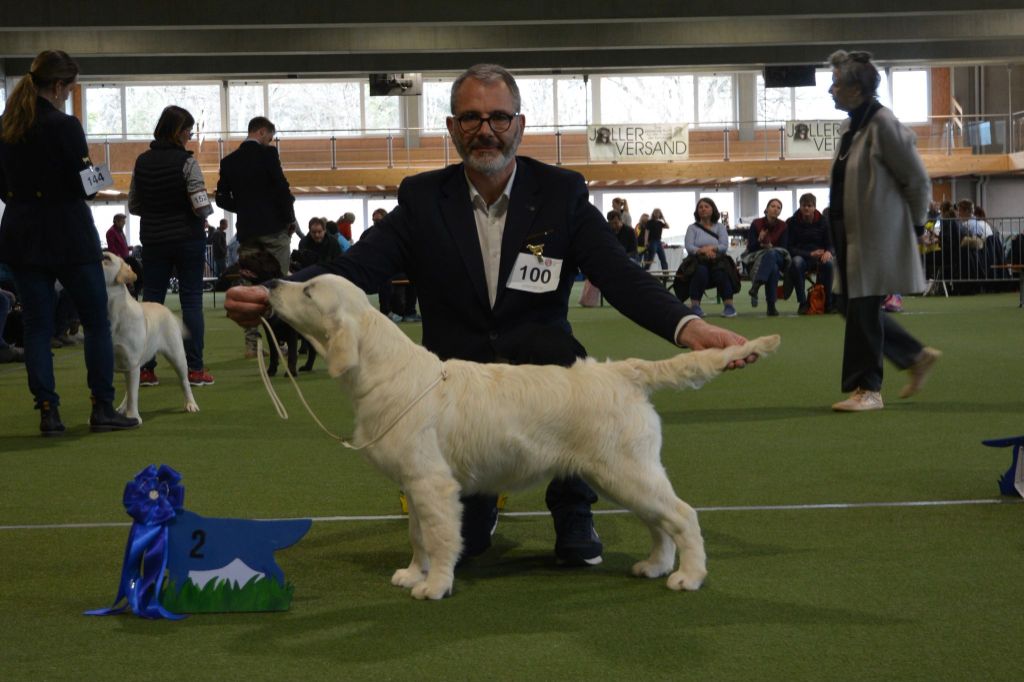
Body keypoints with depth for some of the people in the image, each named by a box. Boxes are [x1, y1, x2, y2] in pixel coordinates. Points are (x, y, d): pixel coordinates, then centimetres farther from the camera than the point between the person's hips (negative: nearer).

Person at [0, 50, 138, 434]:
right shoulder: (64, 126, -14)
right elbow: (82, 186, -13)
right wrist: (90, 171, 6)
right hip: (67, 234, -6)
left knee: (36, 324, 8)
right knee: (96, 320, 5)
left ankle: (48, 412, 6)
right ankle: (102, 409, 4)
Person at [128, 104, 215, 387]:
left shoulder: (142, 162, 4)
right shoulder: (186, 161, -12)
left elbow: (133, 206, 7)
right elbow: (202, 206, -18)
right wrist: (204, 216, 3)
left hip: (153, 240, 4)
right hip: (187, 238, -4)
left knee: (151, 300, 8)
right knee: (191, 300, 2)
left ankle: (145, 369, 6)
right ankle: (194, 369, 1)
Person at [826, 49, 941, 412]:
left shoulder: (881, 124, -15)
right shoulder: (852, 125, 12)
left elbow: (917, 179, -11)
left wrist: (915, 224, -3)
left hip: (876, 234, -9)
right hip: (851, 232, 9)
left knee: (863, 310, -4)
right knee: (852, 307, 12)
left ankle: (867, 389, 7)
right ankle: (918, 356, 26)